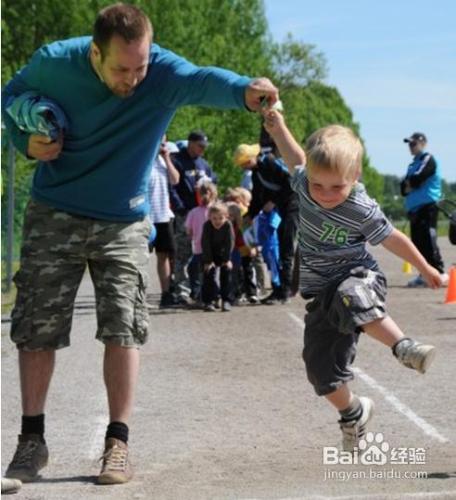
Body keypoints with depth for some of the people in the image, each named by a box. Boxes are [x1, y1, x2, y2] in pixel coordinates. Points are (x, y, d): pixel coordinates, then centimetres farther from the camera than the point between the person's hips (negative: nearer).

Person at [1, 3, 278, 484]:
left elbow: (204, 80, -45)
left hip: (123, 223, -1)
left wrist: (244, 90, -67)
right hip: (53, 218, 1)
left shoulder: (164, 73, -22)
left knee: (123, 328, -5)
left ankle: (117, 443, 7)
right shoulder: (54, 62, -17)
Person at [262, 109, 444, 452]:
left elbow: (392, 239, -2)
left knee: (351, 300, -43)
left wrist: (426, 269, 10)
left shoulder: (362, 210, -18)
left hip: (358, 276, -5)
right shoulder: (304, 183, -6)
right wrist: (278, 127, 16)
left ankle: (403, 347, -35)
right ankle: (353, 412, 30)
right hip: (321, 291, 5)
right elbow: (295, 158, 19)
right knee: (321, 367, 3)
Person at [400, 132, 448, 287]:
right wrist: (408, 187, -6)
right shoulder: (413, 164, 22)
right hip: (414, 209, 9)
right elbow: (404, 187, 15)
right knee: (418, 242, 7)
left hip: (427, 206, -9)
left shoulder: (428, 160, -4)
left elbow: (417, 179, -16)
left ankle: (440, 273, -20)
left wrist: (409, 182, 3)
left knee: (428, 240, -17)